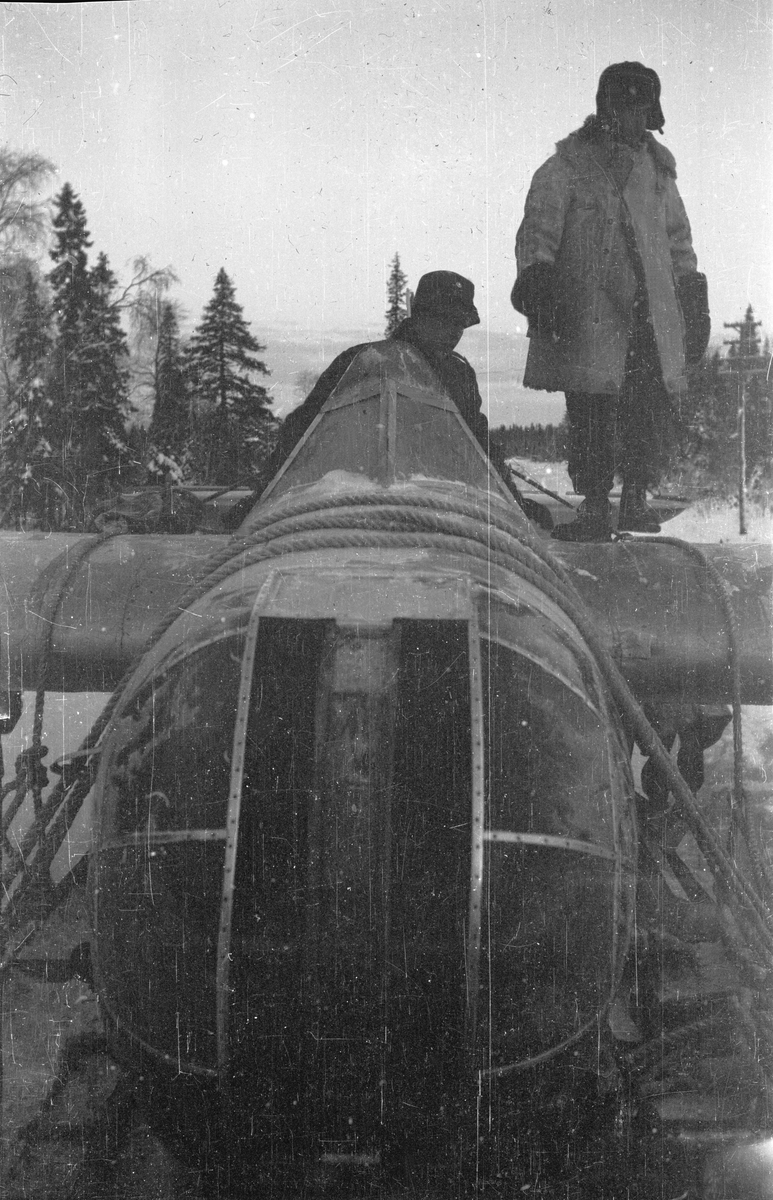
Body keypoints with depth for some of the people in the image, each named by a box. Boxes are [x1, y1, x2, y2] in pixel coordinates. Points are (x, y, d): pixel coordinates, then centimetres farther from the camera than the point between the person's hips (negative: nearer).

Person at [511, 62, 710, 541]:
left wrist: (694, 302, 21)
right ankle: (595, 507, 7)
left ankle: (636, 497, 16)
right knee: (592, 414, -7)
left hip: (652, 314, 5)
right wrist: (536, 277, -24)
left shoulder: (657, 169, 19)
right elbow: (538, 229, -7)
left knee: (659, 411, -2)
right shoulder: (566, 169, 2)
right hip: (589, 316, -4)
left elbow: (678, 241, 26)